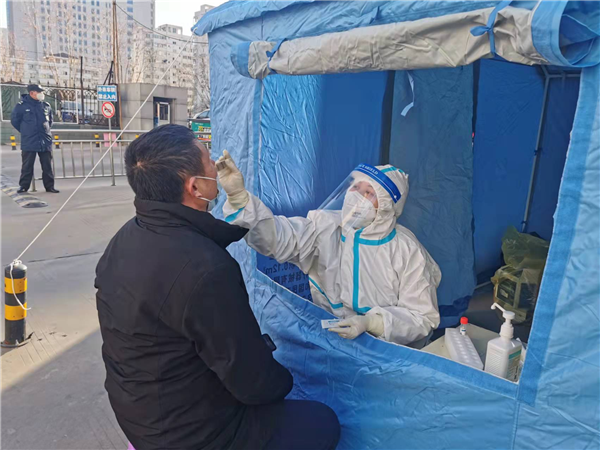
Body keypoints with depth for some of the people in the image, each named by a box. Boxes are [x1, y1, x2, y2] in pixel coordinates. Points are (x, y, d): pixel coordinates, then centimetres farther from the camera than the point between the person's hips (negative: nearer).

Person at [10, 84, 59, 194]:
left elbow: (50, 120, 21)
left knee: (47, 166, 5)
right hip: (29, 142, -3)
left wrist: (46, 130, 13)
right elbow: (14, 120, 6)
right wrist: (26, 131, 8)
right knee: (27, 166, 3)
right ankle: (24, 186, 12)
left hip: (45, 141, 3)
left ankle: (49, 186, 12)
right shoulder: (22, 105, -4)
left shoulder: (46, 106, 7)